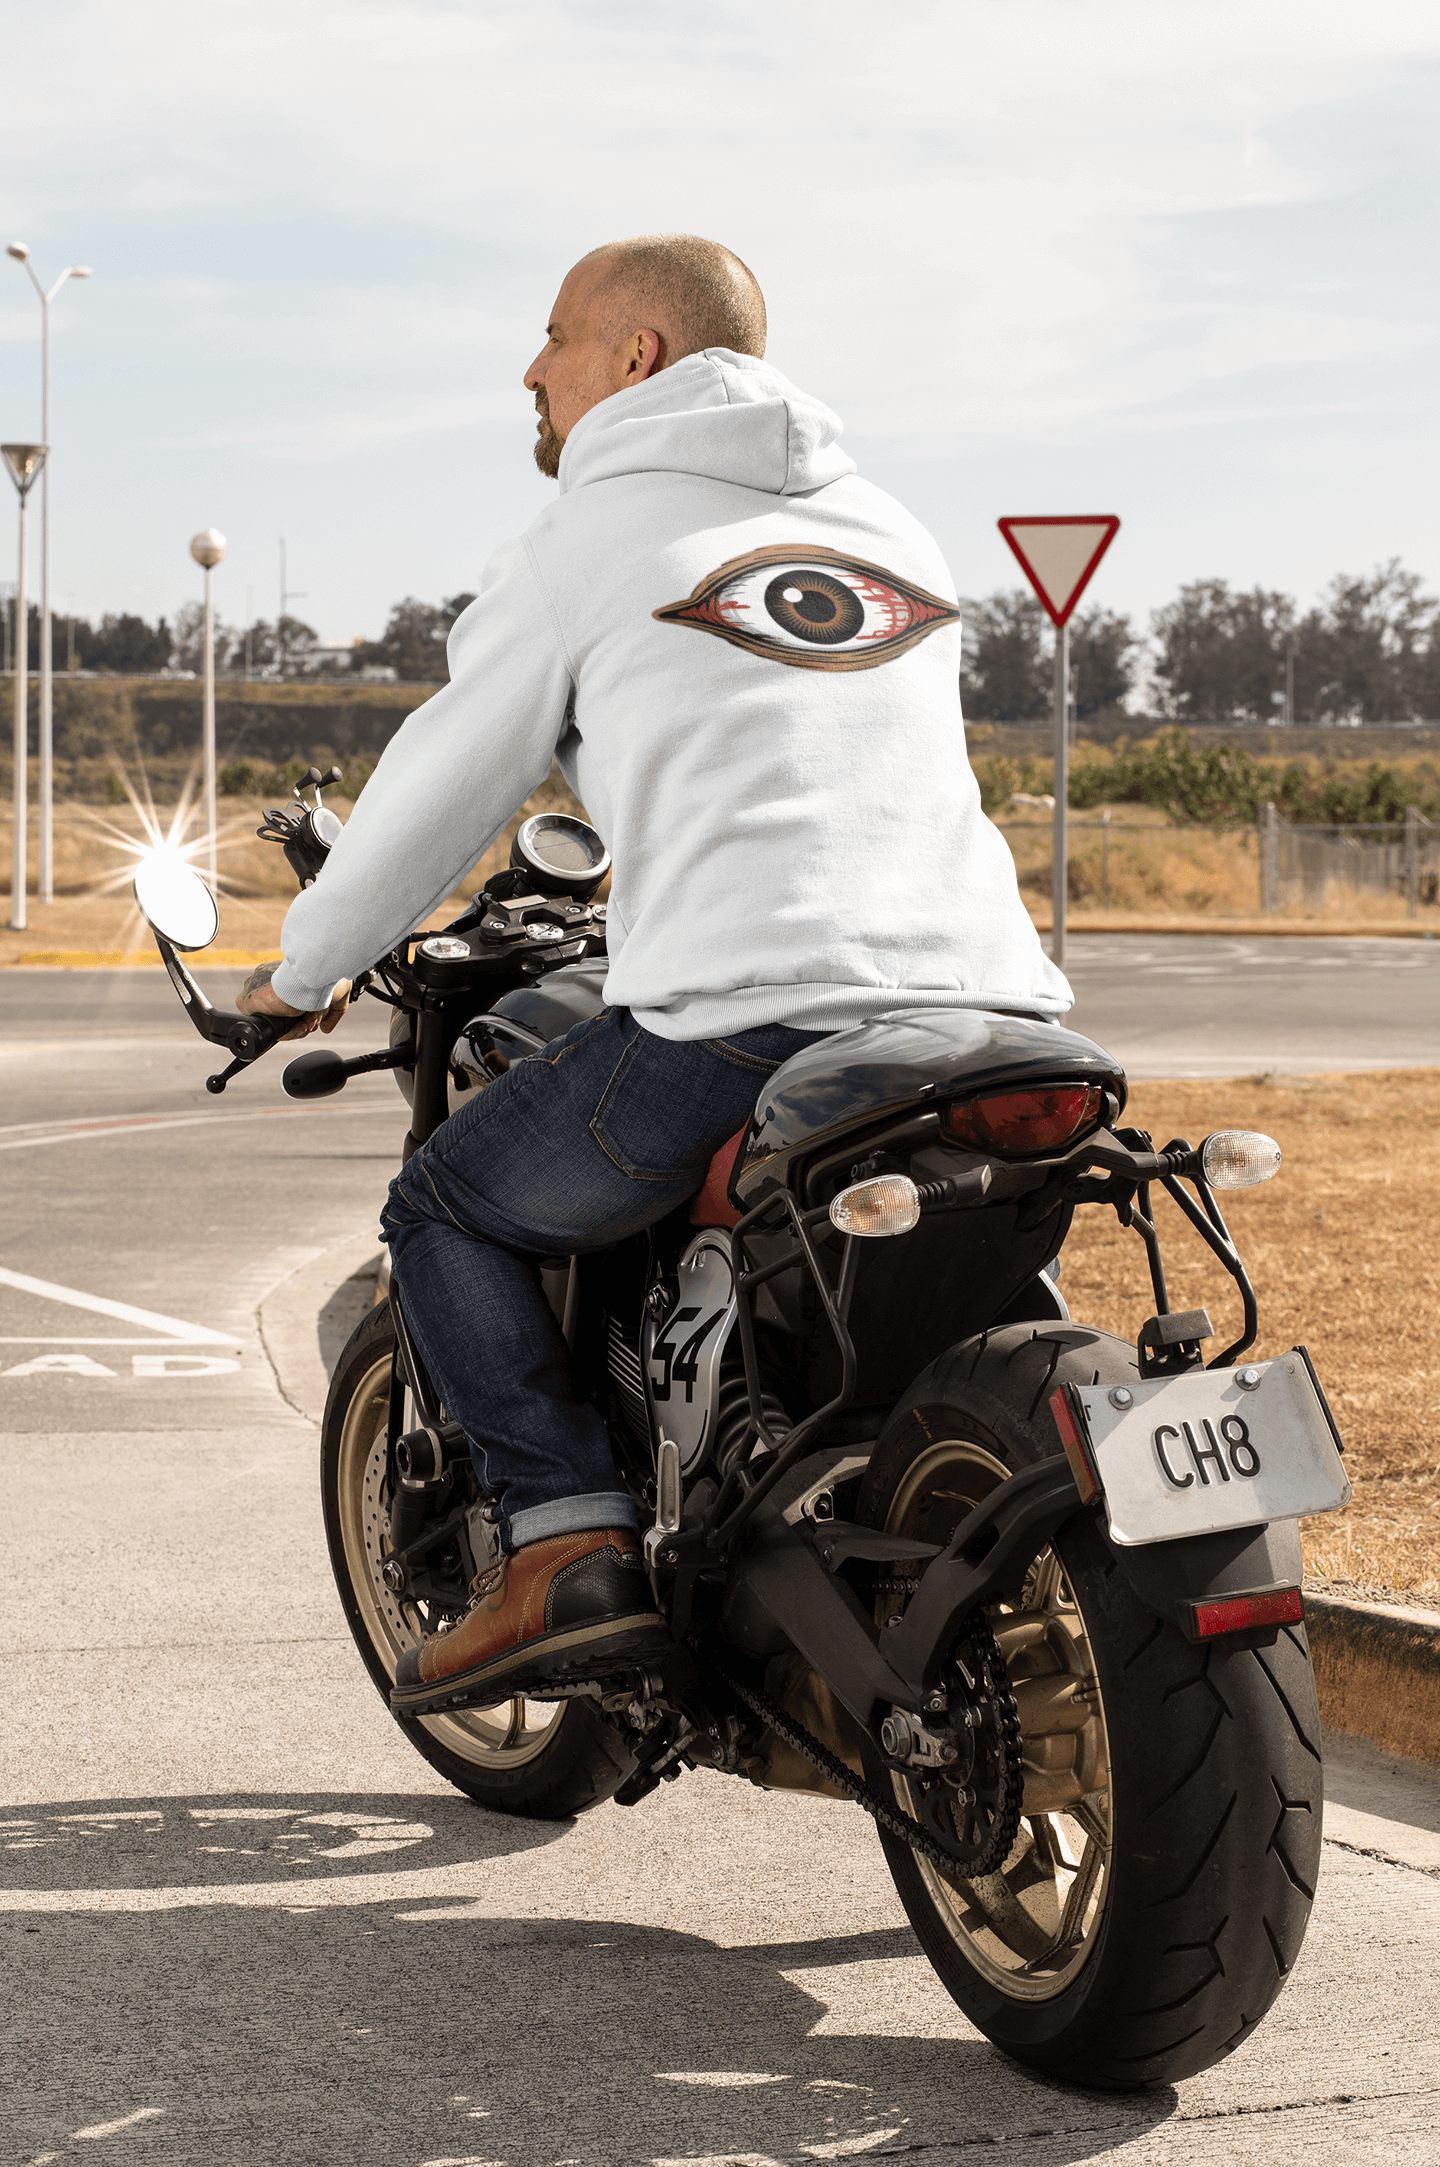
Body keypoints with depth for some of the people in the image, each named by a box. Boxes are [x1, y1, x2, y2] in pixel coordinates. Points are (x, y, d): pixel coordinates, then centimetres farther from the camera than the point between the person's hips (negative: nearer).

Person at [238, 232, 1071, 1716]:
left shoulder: (583, 539, 9)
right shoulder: (890, 529, 26)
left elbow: (441, 789, 14)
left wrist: (304, 971, 30)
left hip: (745, 1020, -6)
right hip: (983, 1003, 6)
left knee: (446, 1208, 14)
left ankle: (567, 1539, -1)